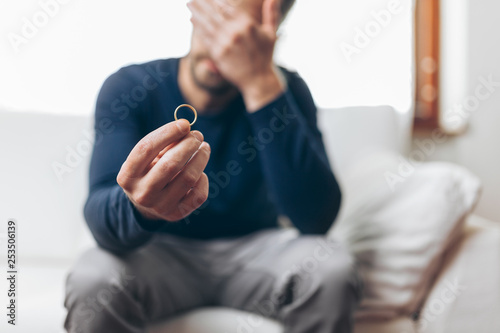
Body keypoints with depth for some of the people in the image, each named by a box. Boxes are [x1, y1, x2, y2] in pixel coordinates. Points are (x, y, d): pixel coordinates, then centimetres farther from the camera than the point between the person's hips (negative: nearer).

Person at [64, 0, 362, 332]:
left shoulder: (285, 89, -12)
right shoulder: (127, 87, -13)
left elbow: (317, 218, -27)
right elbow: (100, 216, -25)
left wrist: (262, 84, -34)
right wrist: (140, 207, -51)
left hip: (253, 247, 1)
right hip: (162, 252, 0)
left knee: (332, 270, -28)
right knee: (93, 281, -32)